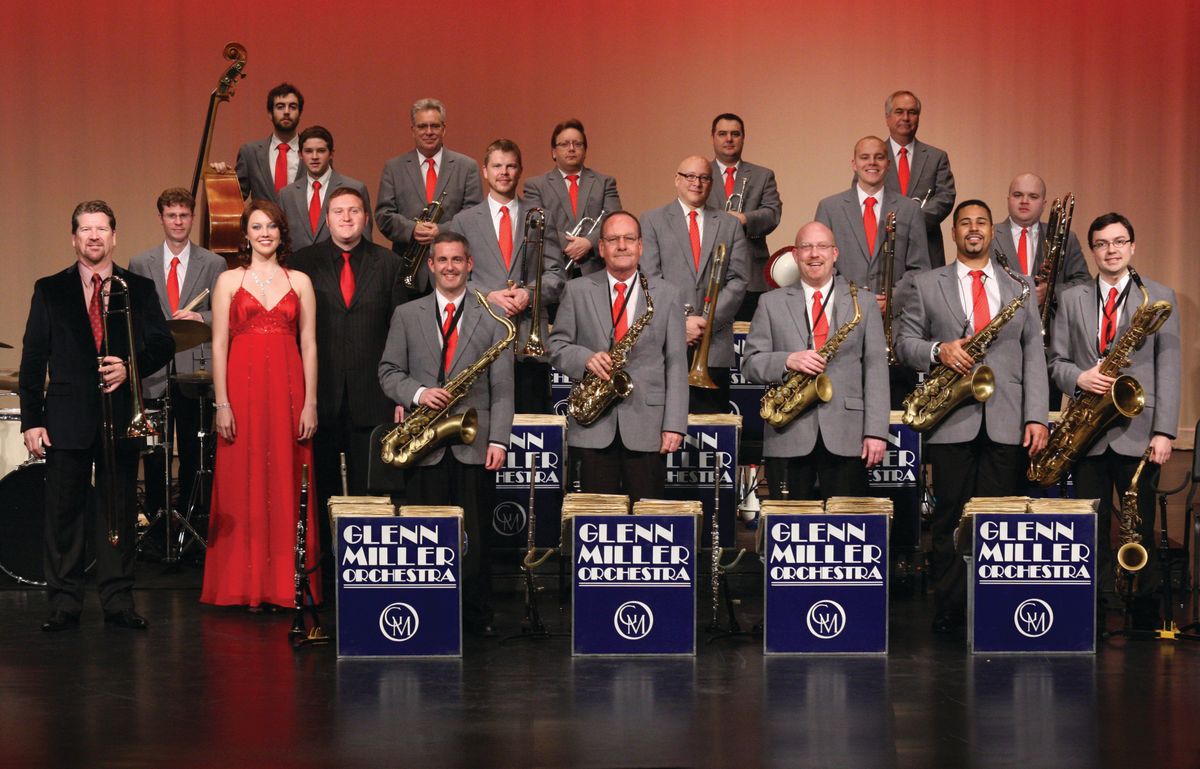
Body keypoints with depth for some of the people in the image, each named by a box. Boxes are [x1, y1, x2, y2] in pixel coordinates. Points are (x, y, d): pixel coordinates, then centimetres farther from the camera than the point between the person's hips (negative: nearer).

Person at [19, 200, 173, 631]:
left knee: (119, 512, 3)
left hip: (121, 415, 0)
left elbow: (163, 344, 4)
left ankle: (118, 603, 8)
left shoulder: (138, 289, 9)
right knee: (62, 514, 1)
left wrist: (130, 367, -16)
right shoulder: (50, 290, 8)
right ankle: (63, 604, 7)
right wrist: (31, 419, -2)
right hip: (66, 418, 0)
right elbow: (33, 358, 5)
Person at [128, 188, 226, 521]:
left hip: (195, 371, 0)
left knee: (193, 453, 3)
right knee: (154, 454, 0)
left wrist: (200, 317, -15)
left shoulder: (213, 264, 7)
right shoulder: (140, 264, 9)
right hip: (153, 373, 0)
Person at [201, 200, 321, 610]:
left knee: (286, 484, 1)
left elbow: (309, 345, 7)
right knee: (243, 486, -1)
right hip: (242, 388, -1)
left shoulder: (300, 282, 10)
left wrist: (310, 403, -1)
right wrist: (222, 403, -6)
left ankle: (286, 583, 6)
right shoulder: (229, 280, 6)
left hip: (287, 391, 1)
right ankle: (248, 585, 4)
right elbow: (218, 345, 2)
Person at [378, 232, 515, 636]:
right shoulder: (407, 315, 11)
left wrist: (498, 440, -5)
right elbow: (388, 371, 10)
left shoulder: (493, 316, 7)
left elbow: (502, 386, 3)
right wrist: (418, 393, -11)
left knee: (474, 537, 0)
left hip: (473, 443, -1)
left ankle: (475, 614, 9)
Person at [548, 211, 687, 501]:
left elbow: (676, 365, 3)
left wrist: (674, 426, -4)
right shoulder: (578, 290, 8)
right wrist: (586, 359, -13)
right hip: (594, 425, 0)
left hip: (647, 425, 0)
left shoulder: (667, 295, 6)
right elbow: (557, 346, 9)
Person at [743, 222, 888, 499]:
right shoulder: (771, 303, 12)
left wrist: (876, 432, -4)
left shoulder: (863, 302, 11)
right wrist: (788, 361, -15)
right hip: (788, 435, 0)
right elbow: (752, 363, 6)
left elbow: (875, 368, 5)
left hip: (846, 437, 0)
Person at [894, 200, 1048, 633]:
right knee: (951, 517, 0)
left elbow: (1033, 356, 9)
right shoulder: (926, 286, 10)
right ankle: (949, 610, 5)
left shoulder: (1021, 288, 14)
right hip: (951, 420, -1)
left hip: (1007, 423, 1)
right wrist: (938, 351, -14)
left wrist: (1036, 417, 0)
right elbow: (904, 342, 7)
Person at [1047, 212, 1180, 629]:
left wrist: (1164, 431, -8)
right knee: (1091, 530, 4)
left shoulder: (1160, 297, 5)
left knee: (1141, 528, 0)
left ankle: (1145, 615, 7)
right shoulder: (1071, 299, 11)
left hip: (1138, 431, -2)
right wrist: (1079, 377, -13)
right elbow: (1057, 361, 10)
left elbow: (1167, 368, 0)